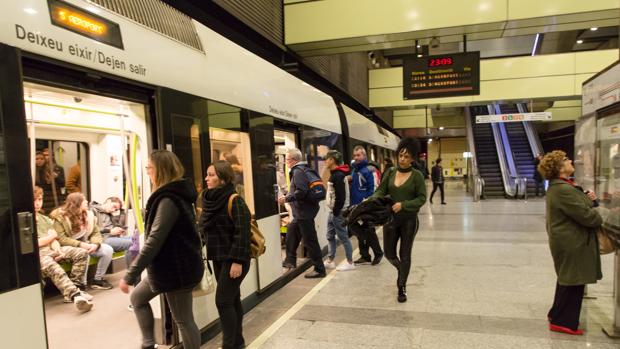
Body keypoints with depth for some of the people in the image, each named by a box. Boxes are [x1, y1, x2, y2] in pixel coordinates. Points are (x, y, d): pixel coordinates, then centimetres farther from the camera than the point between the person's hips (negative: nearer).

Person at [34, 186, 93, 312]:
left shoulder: (46, 219, 22)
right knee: (53, 268, -39)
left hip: (51, 250, 7)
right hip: (36, 254, -7)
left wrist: (57, 249, -11)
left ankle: (73, 288, -18)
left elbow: (54, 241, 11)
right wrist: (51, 237, 3)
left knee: (81, 253, -14)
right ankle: (75, 295, -52)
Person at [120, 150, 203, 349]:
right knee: (137, 298, 23)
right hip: (172, 265, 10)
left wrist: (130, 276, -22)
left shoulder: (168, 200, -23)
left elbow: (154, 242, -27)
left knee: (183, 320, 5)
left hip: (177, 269, -10)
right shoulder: (176, 194, 9)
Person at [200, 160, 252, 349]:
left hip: (233, 259, -8)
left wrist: (237, 261, -23)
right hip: (218, 258, 8)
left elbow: (242, 233, -21)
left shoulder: (234, 200, -17)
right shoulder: (211, 200, 6)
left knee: (223, 301, -5)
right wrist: (210, 253, 14)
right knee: (232, 299, 16)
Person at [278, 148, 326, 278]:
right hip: (302, 212, 11)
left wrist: (286, 198, -16)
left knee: (310, 241, -4)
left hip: (304, 212, -11)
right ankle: (290, 261, 34)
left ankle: (319, 269, 5)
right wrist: (288, 197, 19)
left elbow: (301, 192, -26)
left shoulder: (298, 171, -16)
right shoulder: (304, 169, 15)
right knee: (291, 232, 22)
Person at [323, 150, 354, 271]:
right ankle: (330, 261, 24)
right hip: (333, 211, 10)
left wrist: (336, 212, -19)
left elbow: (341, 196, -24)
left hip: (338, 211, -10)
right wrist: (333, 211, 15)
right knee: (330, 236, 15)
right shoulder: (335, 174, 13)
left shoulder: (337, 175, -19)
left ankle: (350, 263, 9)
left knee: (343, 237, -1)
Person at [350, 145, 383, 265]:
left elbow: (372, 189, -16)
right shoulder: (353, 171, 11)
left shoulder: (368, 170, -12)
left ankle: (378, 253, 21)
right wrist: (351, 203, 11)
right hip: (355, 207, 7)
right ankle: (364, 256, 23)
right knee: (360, 233, 13)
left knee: (369, 232, 2)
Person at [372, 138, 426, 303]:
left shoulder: (417, 175, -8)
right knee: (389, 253, 10)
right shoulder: (391, 173, 3)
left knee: (405, 254, 7)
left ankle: (402, 287, 22)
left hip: (409, 220, -3)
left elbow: (421, 198, -10)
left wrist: (403, 204, -22)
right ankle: (401, 271, 42)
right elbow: (381, 191, 0)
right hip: (390, 218, 3)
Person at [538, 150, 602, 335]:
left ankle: (557, 315, 34)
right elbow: (585, 215, -23)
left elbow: (576, 205, 16)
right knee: (573, 282, 1)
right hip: (573, 243, -11)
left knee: (567, 280, 21)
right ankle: (564, 322, 13)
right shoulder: (563, 190, -23)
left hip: (567, 241, 11)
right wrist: (600, 219, -4)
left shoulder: (559, 186, 11)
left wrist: (588, 198, -3)